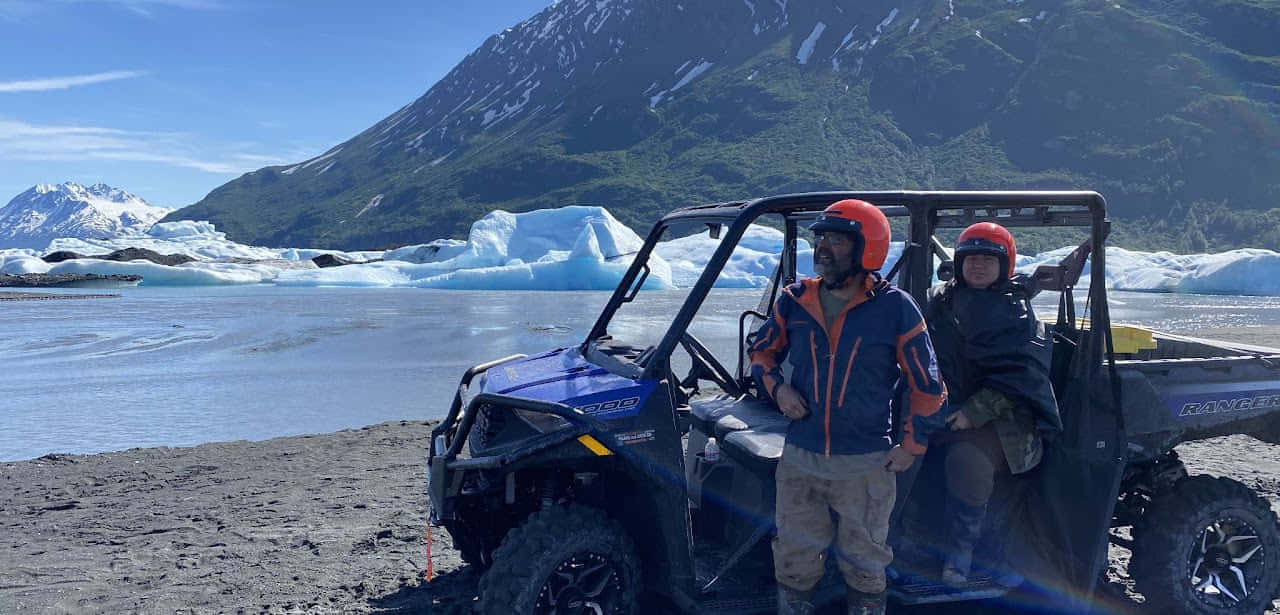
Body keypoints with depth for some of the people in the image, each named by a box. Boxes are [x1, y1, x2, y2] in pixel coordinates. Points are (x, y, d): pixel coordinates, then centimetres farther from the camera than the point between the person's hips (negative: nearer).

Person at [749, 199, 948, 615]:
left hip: (867, 463, -2)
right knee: (794, 558, 14)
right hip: (799, 457, 3)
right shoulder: (795, 301, 0)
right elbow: (762, 353, 14)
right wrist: (777, 388, -4)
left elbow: (927, 385, -2)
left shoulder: (895, 307, -8)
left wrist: (912, 445, -3)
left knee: (864, 562, 15)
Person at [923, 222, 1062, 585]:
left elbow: (1023, 374, -10)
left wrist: (975, 412, -20)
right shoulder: (940, 301, 15)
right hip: (940, 412, 5)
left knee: (966, 458, -33)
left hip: (1003, 418, -5)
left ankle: (961, 550, -18)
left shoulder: (1017, 313, 1)